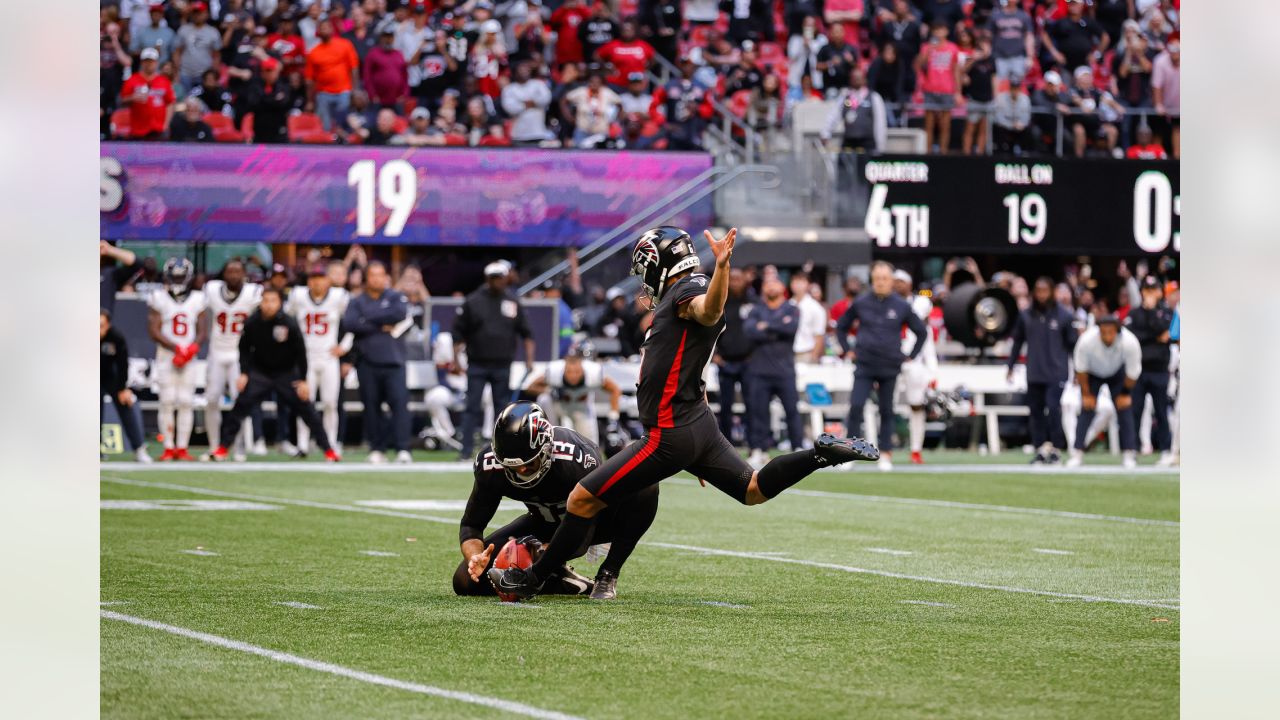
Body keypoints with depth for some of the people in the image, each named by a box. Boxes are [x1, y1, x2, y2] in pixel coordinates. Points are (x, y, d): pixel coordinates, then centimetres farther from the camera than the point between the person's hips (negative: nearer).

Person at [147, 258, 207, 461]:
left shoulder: (197, 299, 8)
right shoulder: (159, 298, 0)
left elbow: (201, 332, 9)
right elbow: (153, 331, -5)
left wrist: (192, 348, -11)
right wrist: (177, 348, -15)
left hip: (188, 360, 2)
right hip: (166, 356, -2)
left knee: (186, 403, -2)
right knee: (167, 402, -7)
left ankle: (182, 449, 2)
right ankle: (168, 448, -3)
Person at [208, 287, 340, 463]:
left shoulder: (289, 324, -18)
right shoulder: (252, 323, -13)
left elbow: (301, 352, -9)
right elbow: (244, 349, 2)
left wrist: (303, 380, -8)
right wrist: (244, 373, -5)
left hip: (286, 374, -1)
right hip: (260, 372, 1)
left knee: (305, 408, -5)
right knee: (241, 405, -11)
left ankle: (328, 450, 2)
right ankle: (222, 448, -4)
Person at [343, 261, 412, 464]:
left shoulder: (396, 298, 10)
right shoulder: (356, 301, 10)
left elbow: (400, 313, -12)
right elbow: (349, 324, -8)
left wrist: (370, 318, -7)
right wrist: (381, 326, -9)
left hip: (393, 362, -1)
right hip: (367, 362, 1)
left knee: (399, 401, -13)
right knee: (371, 405, 4)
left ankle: (403, 449, -16)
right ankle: (376, 449, 12)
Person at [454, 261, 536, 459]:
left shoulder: (514, 303, 6)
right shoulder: (473, 302, 1)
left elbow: (526, 333, 9)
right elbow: (458, 332, 3)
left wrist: (529, 359, -1)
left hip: (502, 366, 2)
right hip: (477, 365, -2)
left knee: (502, 407, 4)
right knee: (472, 407, -4)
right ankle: (466, 450, -4)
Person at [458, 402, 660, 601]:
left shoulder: (575, 458, -38)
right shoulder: (489, 466, -26)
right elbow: (471, 524, -14)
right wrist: (475, 557, -36)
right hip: (545, 524, 3)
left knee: (644, 488, -36)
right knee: (467, 581, -16)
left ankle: (607, 576, -20)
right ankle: (559, 580, -3)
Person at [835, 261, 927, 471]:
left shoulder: (901, 306, 0)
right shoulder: (860, 304, 1)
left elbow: (921, 331, 12)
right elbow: (841, 326, 15)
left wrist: (911, 356, 7)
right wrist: (847, 350, 8)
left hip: (890, 368, 0)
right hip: (864, 367, 0)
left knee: (886, 411, 7)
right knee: (856, 406, -13)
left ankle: (885, 454, 15)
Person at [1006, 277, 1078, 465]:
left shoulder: (1064, 315, -1)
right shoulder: (1025, 315, 6)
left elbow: (1072, 343, 3)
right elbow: (1017, 341, 14)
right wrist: (1011, 366, 12)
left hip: (1057, 373, -3)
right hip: (1034, 374, 3)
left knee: (1053, 409, -13)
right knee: (1036, 411, 5)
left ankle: (1056, 449, -4)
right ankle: (1041, 449, 11)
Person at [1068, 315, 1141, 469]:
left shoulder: (1130, 343, -36)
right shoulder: (1087, 341, -36)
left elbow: (1132, 374, -18)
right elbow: (1081, 370, -18)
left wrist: (1125, 394, -7)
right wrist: (1086, 394, -9)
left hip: (1118, 373, 0)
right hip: (1092, 374, 0)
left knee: (1125, 410, -8)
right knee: (1086, 410, -10)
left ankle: (1130, 455, -1)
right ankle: (1077, 454, -5)